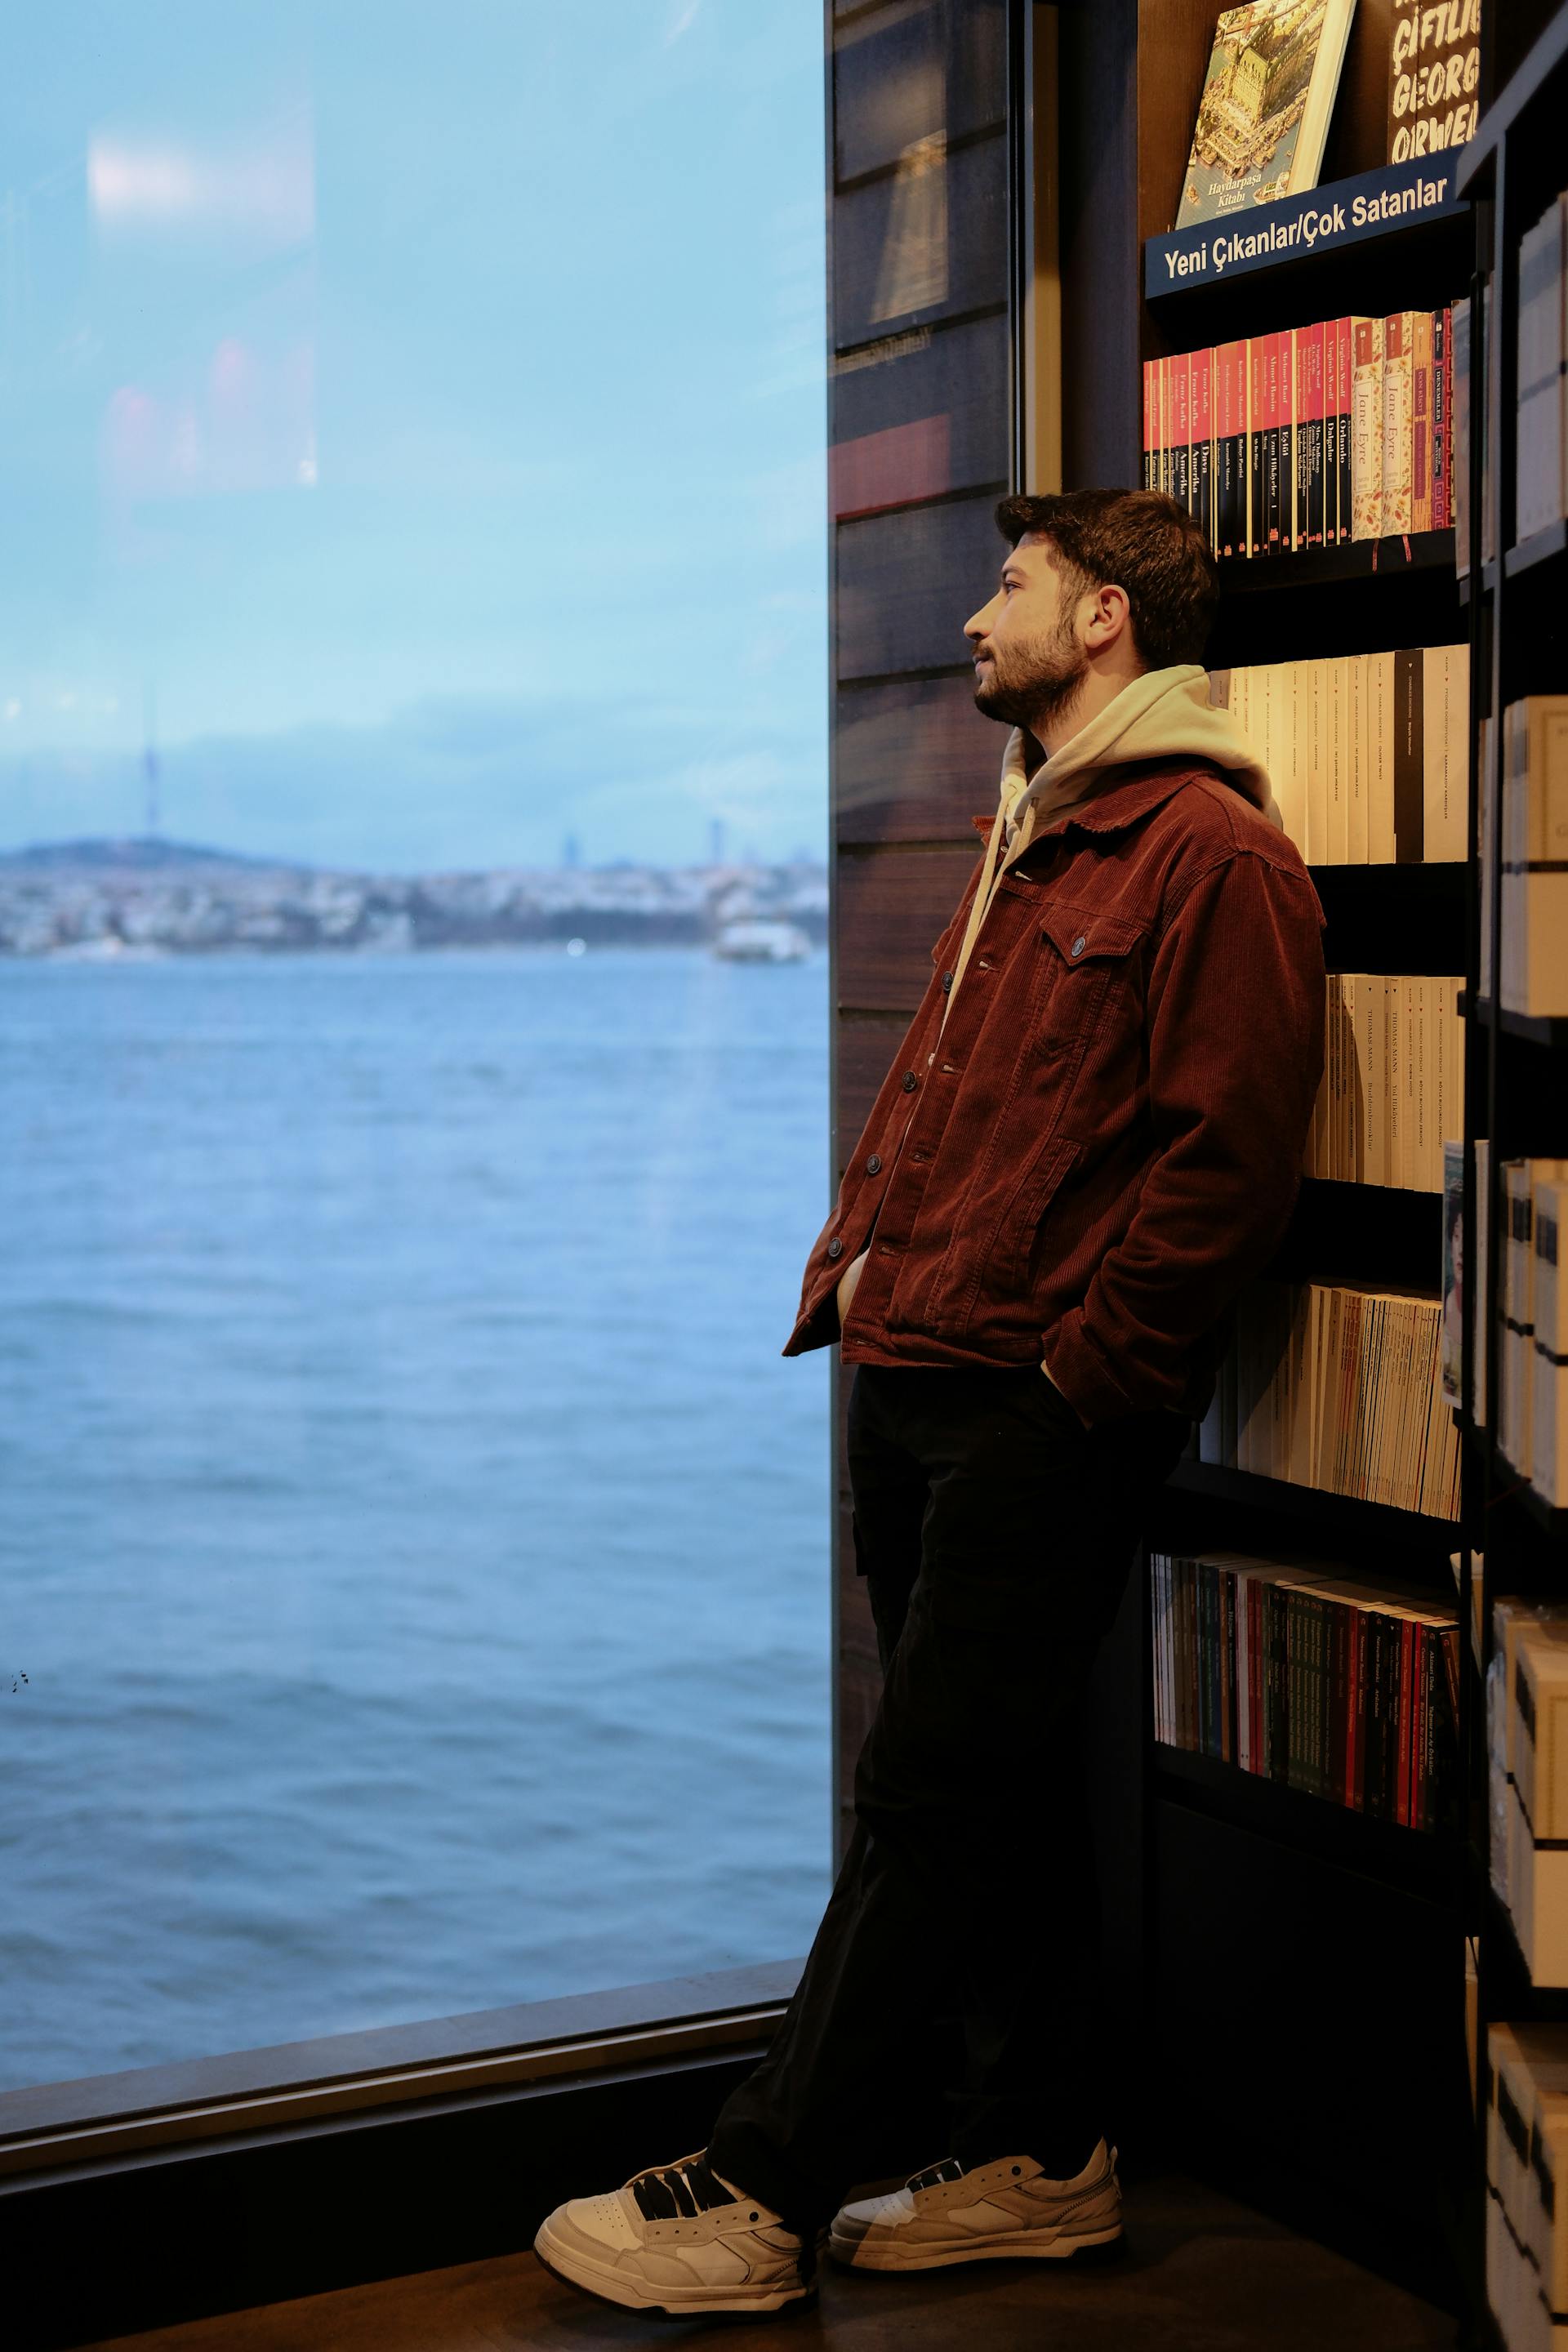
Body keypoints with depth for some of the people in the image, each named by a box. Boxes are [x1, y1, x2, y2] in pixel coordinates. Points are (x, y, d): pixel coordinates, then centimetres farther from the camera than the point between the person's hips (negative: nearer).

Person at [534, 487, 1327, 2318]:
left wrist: (1074, 1371, -15)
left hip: (1043, 1417, -9)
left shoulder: (1211, 855, -10)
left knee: (931, 1801, -3)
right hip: (910, 1391, 9)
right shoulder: (1022, 841, 20)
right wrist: (853, 1262, 12)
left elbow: (1225, 1156, -16)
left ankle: (756, 2200, 2)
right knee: (999, 1794, 14)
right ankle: (1039, 2158, 25)